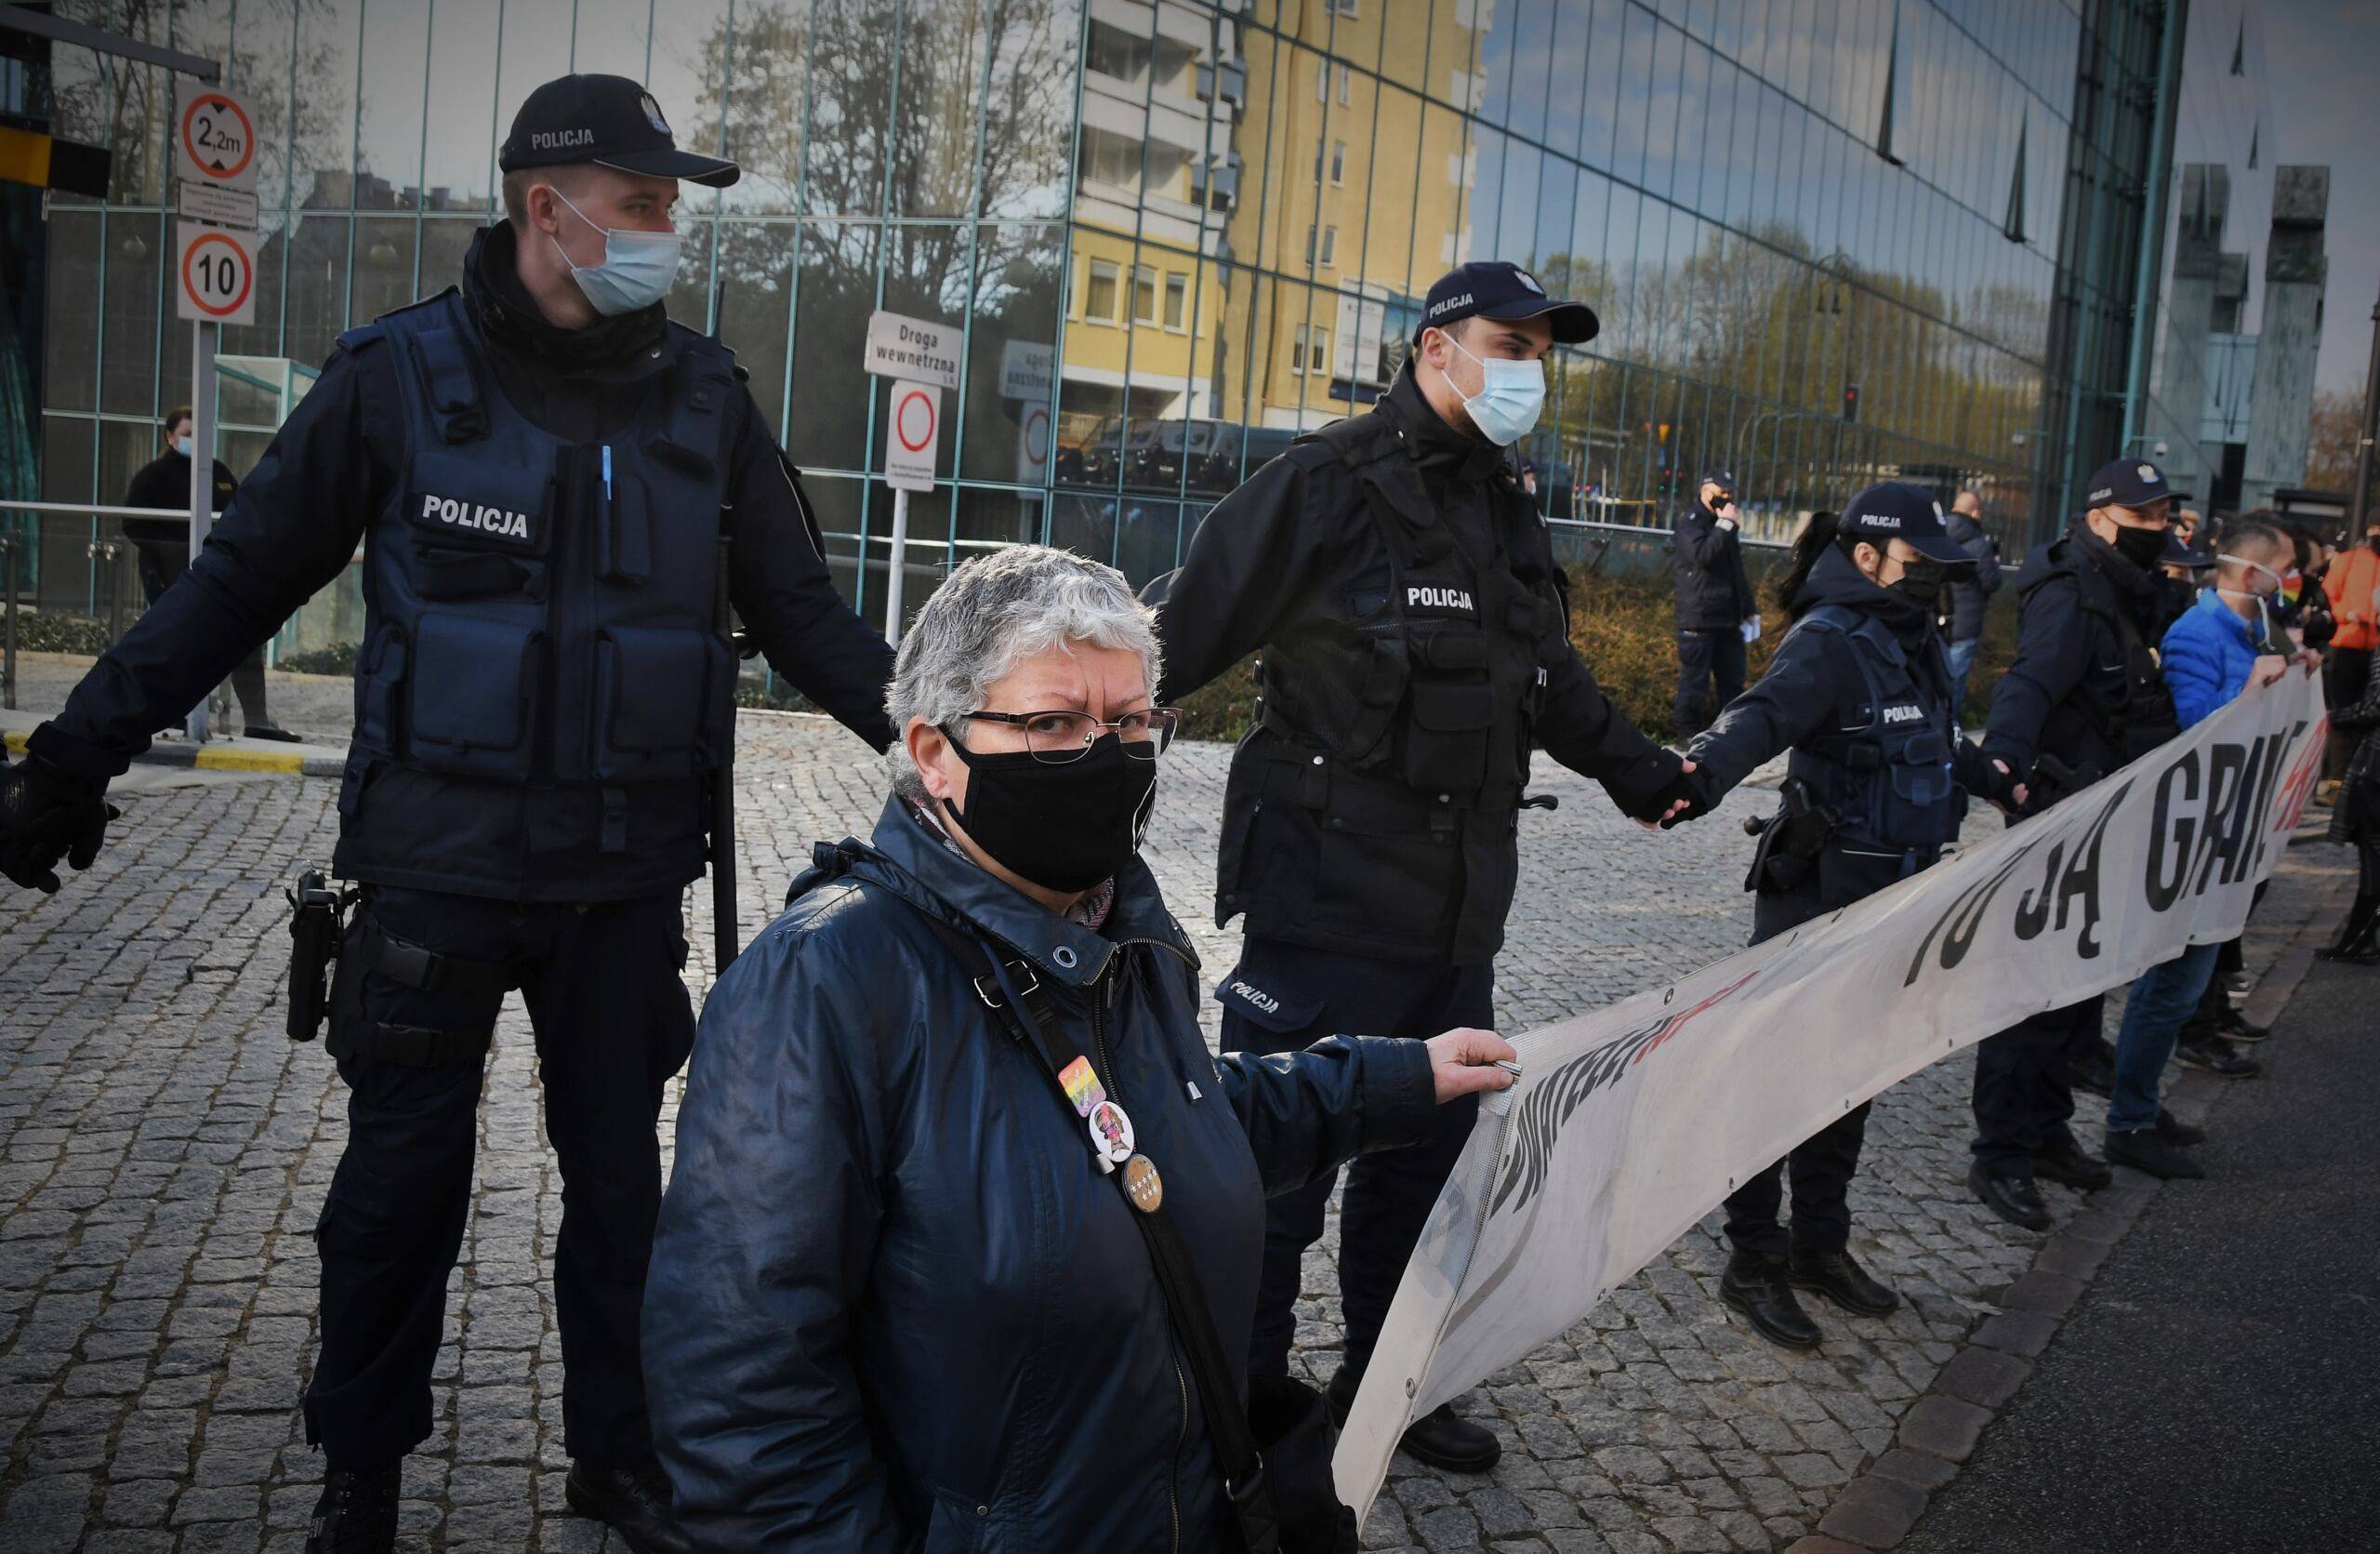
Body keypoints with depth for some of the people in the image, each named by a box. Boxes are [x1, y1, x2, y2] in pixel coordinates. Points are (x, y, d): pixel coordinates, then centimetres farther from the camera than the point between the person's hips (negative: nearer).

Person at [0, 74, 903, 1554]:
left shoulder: (703, 396, 2)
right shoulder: (401, 375, -5)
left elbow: (805, 613, 8)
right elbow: (241, 582, 1)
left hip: (628, 874, 3)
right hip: (442, 861, -2)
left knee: (619, 1166, 14)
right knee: (407, 1168, 9)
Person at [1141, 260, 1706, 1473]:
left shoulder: (1505, 515, 14)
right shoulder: (1328, 487, -12)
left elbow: (1548, 677, 29)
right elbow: (1179, 633, -17)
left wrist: (1640, 772, 37)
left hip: (1456, 914, 8)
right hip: (1328, 903, -8)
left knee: (1426, 1151, 18)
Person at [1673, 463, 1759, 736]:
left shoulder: (1722, 525, 20)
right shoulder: (1690, 524, -6)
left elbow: (1738, 573, 25)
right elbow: (1703, 555, -26)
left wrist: (1750, 609, 22)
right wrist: (1724, 525, -20)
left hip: (1728, 620, 8)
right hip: (1698, 622, -8)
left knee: (1732, 682, 9)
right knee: (1694, 682, -3)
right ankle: (1689, 733, 4)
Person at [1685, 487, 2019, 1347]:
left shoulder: (1913, 640, 11)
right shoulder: (1829, 641, -16)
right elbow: (1763, 714, -36)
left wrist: (1995, 778, 45)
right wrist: (1698, 771, -55)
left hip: (1891, 895, 9)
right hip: (1814, 894, -9)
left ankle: (1821, 1243, 29)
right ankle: (1753, 1261, 11)